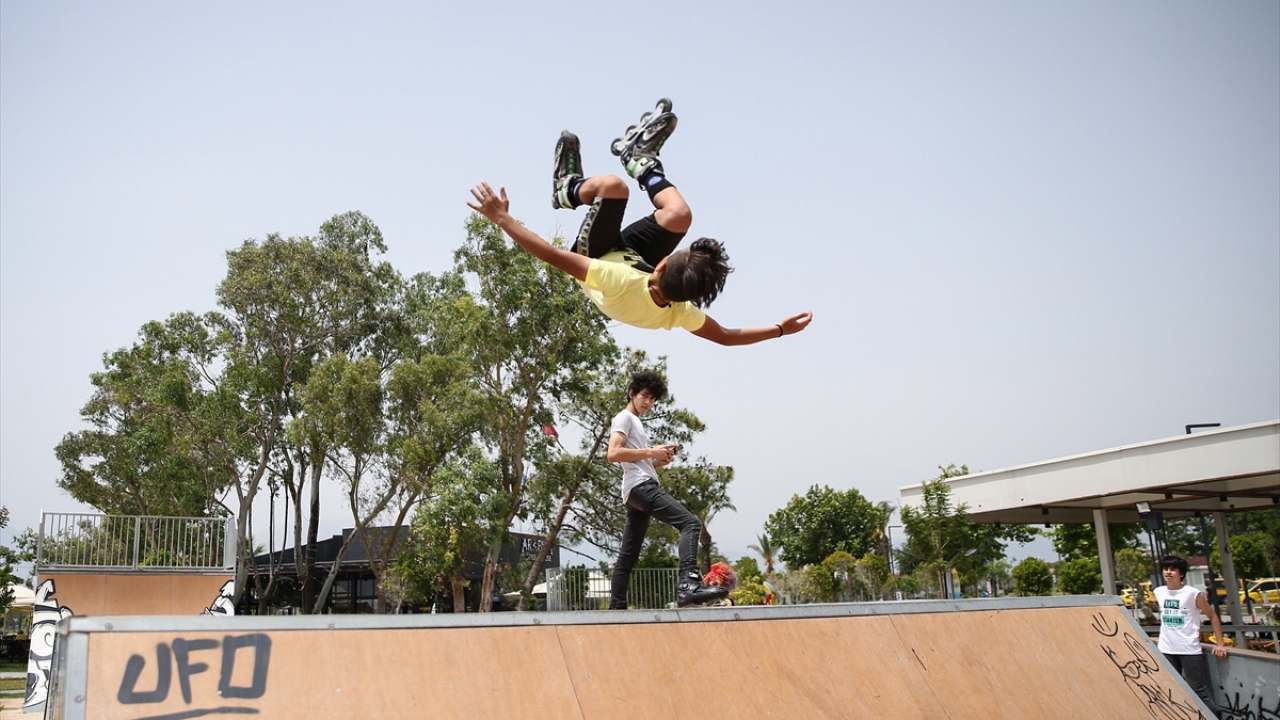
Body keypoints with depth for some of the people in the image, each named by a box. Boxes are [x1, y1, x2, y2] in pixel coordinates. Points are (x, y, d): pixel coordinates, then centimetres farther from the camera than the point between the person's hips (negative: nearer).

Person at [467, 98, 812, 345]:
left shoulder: (621, 284, -48)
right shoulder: (677, 313, -34)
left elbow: (555, 257, -45)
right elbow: (728, 336, -16)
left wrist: (503, 219, -43)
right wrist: (780, 329, -16)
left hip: (598, 256, -3)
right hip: (633, 257, 4)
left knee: (613, 185, -24)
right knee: (679, 214, -11)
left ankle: (569, 187, 12)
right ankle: (639, 157, 18)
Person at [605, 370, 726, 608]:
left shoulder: (637, 423, 31)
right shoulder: (624, 418, 1)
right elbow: (613, 454, -14)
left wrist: (661, 460, 12)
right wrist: (650, 452, -13)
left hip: (640, 490, 11)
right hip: (640, 487, -11)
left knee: (627, 556, 8)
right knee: (690, 523, -24)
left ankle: (616, 608, 9)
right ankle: (689, 584, -39)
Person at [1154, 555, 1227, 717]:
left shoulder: (1193, 593, -8)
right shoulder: (1158, 593, 5)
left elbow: (1213, 617, -1)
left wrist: (1220, 644, -5)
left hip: (1189, 649, -5)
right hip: (1166, 650, 5)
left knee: (1199, 689, -3)